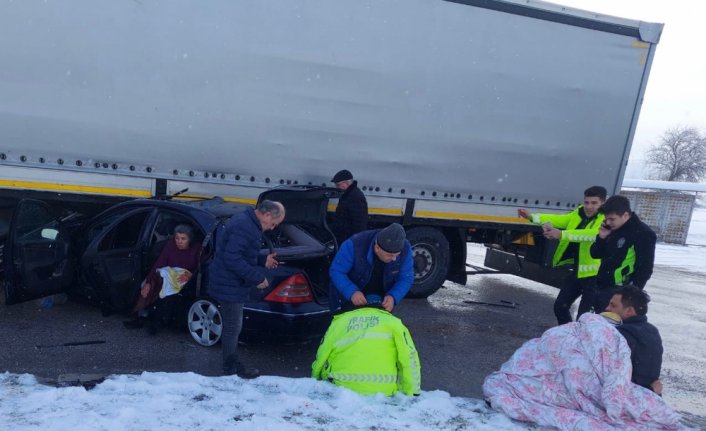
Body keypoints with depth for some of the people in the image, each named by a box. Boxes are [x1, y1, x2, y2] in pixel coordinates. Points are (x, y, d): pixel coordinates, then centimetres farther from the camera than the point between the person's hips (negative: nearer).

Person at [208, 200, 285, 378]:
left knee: (232, 327, 19)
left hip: (230, 284, 10)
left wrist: (263, 260, 12)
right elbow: (232, 259, -28)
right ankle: (231, 370, 16)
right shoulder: (244, 227, -24)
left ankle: (232, 364, 32)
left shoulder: (247, 223, 11)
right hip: (230, 286, -10)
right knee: (232, 328, 2)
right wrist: (257, 277, -23)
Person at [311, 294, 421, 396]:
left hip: (343, 388, 2)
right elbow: (409, 358, 7)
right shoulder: (393, 322, 16)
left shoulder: (339, 321, 19)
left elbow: (321, 355, 19)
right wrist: (411, 393, 11)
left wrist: (315, 381, 35)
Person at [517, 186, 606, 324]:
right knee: (560, 306, 16)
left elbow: (592, 234, -37)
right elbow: (560, 219, 13)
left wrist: (561, 234, -48)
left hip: (594, 274, -8)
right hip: (577, 271, 8)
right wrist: (532, 217, 1)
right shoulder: (579, 213, 6)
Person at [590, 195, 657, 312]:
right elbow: (595, 254, 13)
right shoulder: (612, 230, 9)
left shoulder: (643, 234, -13)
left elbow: (644, 270, -14)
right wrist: (602, 237, -5)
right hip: (601, 288, 8)